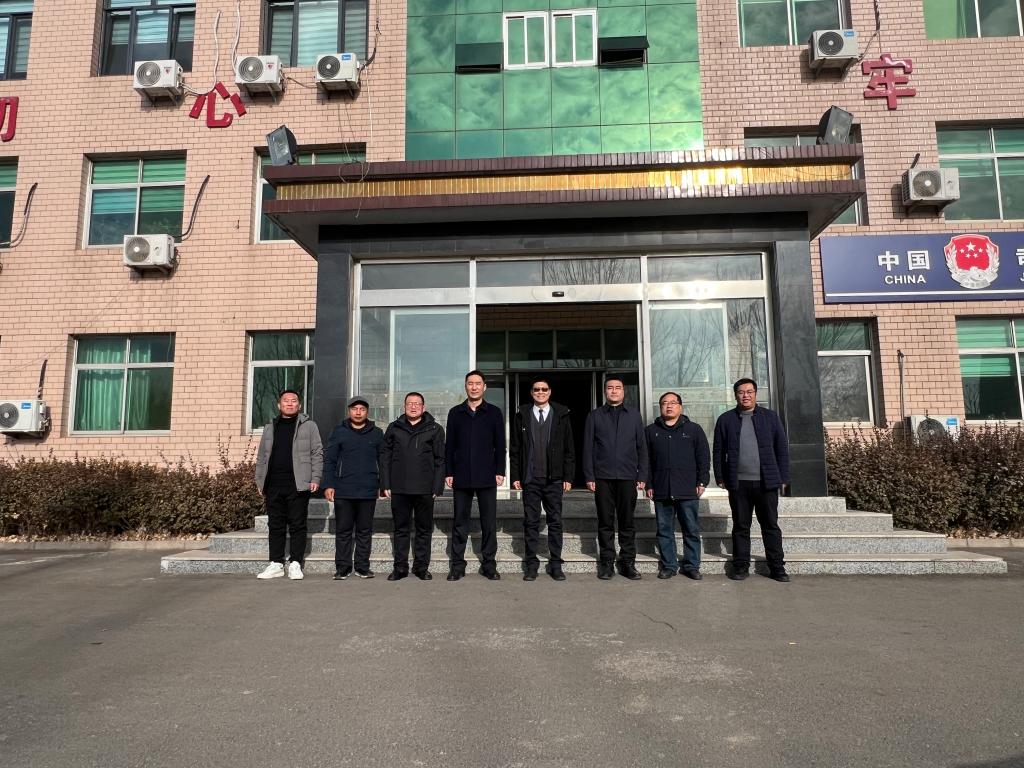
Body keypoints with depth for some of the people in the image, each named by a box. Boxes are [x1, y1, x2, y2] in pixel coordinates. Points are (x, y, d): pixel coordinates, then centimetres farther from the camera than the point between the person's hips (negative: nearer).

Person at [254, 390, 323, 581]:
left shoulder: (309, 426, 4)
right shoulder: (270, 428, 17)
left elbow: (317, 453, 0)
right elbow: (262, 457, 19)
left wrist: (315, 478, -8)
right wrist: (260, 481, 12)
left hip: (298, 485, -4)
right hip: (273, 485, 4)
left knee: (297, 525, 0)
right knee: (275, 525, 8)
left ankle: (295, 564, 7)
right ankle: (276, 564, 15)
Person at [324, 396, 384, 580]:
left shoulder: (376, 433, 8)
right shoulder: (339, 432, 5)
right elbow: (329, 460, 3)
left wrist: (383, 485, 4)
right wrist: (328, 485, -5)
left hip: (368, 491, 1)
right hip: (343, 491, -1)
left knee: (365, 531, 8)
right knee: (343, 531, 5)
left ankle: (363, 567, 16)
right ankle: (342, 568, 14)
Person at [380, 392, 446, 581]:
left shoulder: (435, 429, 4)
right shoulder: (394, 428, 9)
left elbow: (440, 460, 1)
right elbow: (385, 457, 9)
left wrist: (437, 487, -6)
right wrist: (386, 484, 1)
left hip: (424, 490, -1)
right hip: (399, 489, 1)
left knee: (424, 529, 7)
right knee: (401, 529, 9)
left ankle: (422, 567, 18)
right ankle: (400, 567, 18)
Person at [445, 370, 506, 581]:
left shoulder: (494, 413, 6)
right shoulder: (455, 413, 9)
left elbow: (500, 444, 5)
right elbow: (449, 445, 8)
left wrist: (500, 471, -2)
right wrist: (448, 473, 2)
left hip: (486, 477, -1)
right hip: (461, 477, 1)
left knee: (489, 523, 3)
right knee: (460, 522, 6)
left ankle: (489, 564, 13)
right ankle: (457, 565, 12)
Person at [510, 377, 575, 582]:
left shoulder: (561, 415, 5)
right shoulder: (522, 415, 7)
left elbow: (569, 449, 5)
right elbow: (514, 448, 7)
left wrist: (568, 477, -1)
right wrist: (515, 476, 0)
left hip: (554, 479, 0)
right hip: (530, 479, 0)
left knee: (555, 521, 4)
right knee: (531, 522, 4)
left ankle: (555, 565, 13)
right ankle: (531, 564, 13)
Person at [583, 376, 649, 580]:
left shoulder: (633, 415, 10)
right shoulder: (595, 415, 8)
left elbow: (642, 447, 8)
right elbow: (588, 448, 5)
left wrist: (642, 476, 2)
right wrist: (589, 477, -3)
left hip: (627, 477, 1)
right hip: (602, 478, 0)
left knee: (627, 522, 4)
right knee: (605, 523, 4)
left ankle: (628, 562, 13)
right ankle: (607, 562, 12)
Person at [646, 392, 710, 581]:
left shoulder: (693, 429, 8)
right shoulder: (651, 431, 11)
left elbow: (704, 457, 6)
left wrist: (702, 482, -1)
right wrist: (649, 485, 4)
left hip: (688, 490, -1)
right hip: (661, 491, 1)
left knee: (691, 530, 3)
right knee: (664, 530, 6)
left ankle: (692, 566, 13)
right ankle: (668, 565, 15)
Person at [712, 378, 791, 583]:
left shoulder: (770, 417, 6)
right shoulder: (726, 419, 6)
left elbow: (782, 448, 6)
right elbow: (718, 451, 8)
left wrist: (783, 477, 2)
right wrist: (720, 477, 3)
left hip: (766, 482, 0)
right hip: (738, 483, 0)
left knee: (771, 526, 6)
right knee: (740, 526, 7)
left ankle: (777, 567, 15)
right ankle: (741, 566, 16)